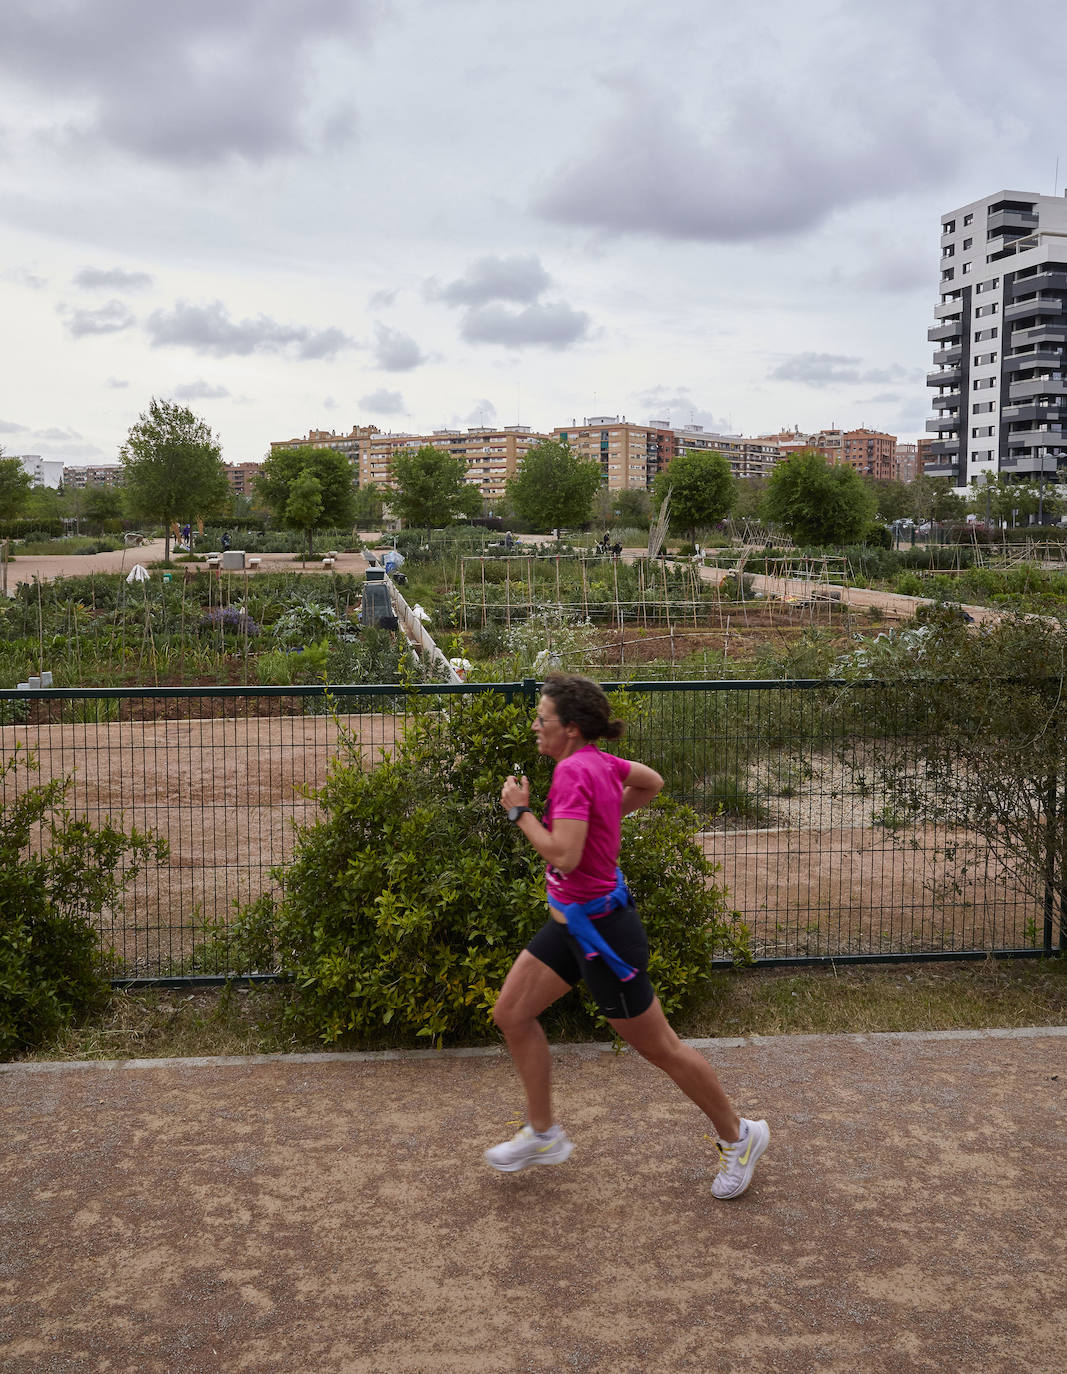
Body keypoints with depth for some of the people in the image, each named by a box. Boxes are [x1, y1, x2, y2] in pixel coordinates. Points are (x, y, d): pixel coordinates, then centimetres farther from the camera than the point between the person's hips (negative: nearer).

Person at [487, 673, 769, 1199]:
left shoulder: (573, 771, -24)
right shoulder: (596, 761, 1)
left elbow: (564, 856, -32)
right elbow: (651, 782, 18)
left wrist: (520, 811, -19)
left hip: (599, 927, -10)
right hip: (573, 919, 10)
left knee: (659, 1046, 6)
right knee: (511, 1013, 13)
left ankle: (737, 1135, 26)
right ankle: (543, 1134, 27)